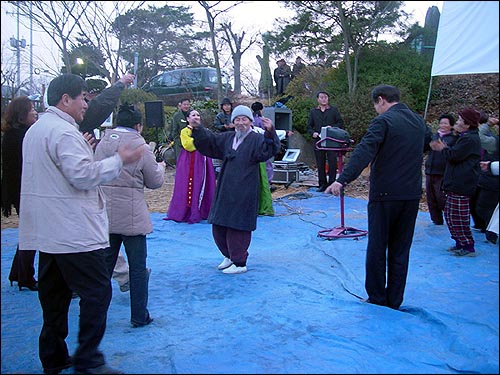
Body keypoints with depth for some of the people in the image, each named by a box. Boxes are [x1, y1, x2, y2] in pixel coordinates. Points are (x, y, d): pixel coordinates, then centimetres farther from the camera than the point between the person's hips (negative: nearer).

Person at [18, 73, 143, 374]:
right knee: (97, 292, -3)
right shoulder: (64, 131, -15)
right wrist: (120, 159, -13)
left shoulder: (36, 129, 17)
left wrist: (83, 149, 19)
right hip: (74, 232, -10)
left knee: (54, 294, 15)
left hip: (46, 231, 10)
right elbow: (84, 176, -22)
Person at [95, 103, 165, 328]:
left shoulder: (102, 143, 5)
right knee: (137, 267, 6)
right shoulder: (140, 147, -10)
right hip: (131, 216, -5)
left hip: (104, 214, 6)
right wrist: (160, 167, 19)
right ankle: (139, 316, 14)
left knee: (105, 264, 16)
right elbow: (155, 182, -2)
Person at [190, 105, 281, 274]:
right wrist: (197, 128, 0)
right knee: (219, 225, 14)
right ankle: (229, 256, 33)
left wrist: (270, 133, -42)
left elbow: (268, 150, -25)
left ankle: (239, 263, 15)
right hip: (225, 190, 7)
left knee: (238, 227, 0)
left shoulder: (256, 139, -8)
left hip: (244, 192, -7)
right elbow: (209, 141, 15)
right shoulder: (227, 138, 11)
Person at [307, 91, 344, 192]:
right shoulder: (313, 111, 14)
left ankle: (331, 183, 2)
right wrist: (313, 133, -7)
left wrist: (332, 127, -12)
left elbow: (340, 123, 7)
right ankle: (322, 184, 14)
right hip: (318, 141, 2)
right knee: (320, 164, 6)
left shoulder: (334, 110, 9)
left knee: (332, 163, -5)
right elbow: (309, 126, 13)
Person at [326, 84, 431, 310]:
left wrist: (343, 180, -31)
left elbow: (364, 152, -25)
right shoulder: (418, 121, 10)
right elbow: (430, 140, 33)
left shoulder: (383, 121, -12)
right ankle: (394, 301, 20)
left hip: (385, 194, -6)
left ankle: (377, 298, 16)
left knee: (377, 248, 7)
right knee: (400, 250, 13)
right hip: (412, 194, 6)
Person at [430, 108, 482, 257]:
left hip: (460, 186, -11)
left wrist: (443, 149, -2)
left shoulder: (469, 139, -16)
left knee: (457, 217, -7)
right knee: (450, 215, 16)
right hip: (457, 184, 11)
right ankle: (460, 243, 25)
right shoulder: (466, 137, 19)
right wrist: (444, 148, 8)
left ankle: (468, 247, 0)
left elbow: (453, 155, -21)